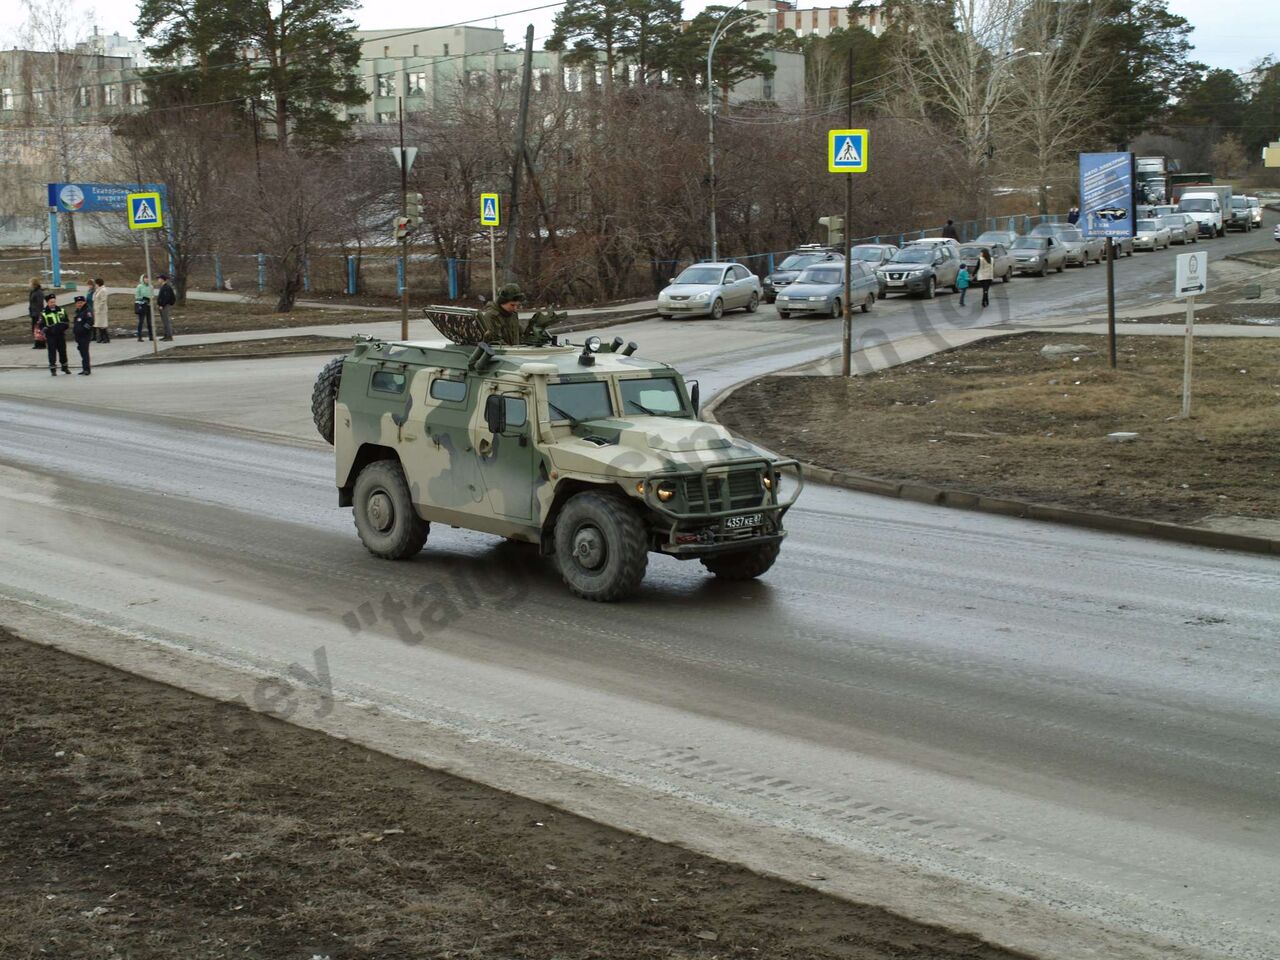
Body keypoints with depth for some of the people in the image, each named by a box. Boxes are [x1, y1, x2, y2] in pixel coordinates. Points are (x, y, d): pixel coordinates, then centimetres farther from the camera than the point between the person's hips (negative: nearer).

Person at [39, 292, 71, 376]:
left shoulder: (61, 310, 8)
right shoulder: (43, 313, -4)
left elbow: (66, 321, 16)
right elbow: (41, 326, -5)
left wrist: (64, 326, -4)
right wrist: (48, 329, -21)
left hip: (61, 334, 4)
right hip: (50, 336, -4)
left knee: (63, 351, 12)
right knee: (52, 352, -4)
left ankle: (65, 367, 27)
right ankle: (53, 369, 2)